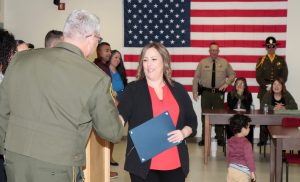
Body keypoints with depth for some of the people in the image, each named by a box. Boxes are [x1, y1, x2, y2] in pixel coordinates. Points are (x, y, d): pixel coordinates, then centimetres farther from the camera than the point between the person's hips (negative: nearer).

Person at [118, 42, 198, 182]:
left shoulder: (178, 89, 9)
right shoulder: (133, 89, 0)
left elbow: (192, 120, 13)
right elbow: (120, 115, -13)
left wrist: (183, 133, -7)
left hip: (175, 164, 3)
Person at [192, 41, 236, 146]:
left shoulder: (224, 63, 5)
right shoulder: (203, 63, 3)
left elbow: (232, 75, 13)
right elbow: (196, 78, 4)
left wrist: (227, 83, -5)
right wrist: (195, 92, -1)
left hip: (219, 93, 0)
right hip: (206, 93, 0)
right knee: (205, 116, 5)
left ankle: (220, 138, 15)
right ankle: (204, 138, 15)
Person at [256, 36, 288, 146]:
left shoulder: (281, 60, 9)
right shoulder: (261, 60, 7)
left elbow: (284, 76, 2)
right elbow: (258, 76, 0)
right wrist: (267, 86, -13)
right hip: (264, 92, 0)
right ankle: (263, 139, 6)